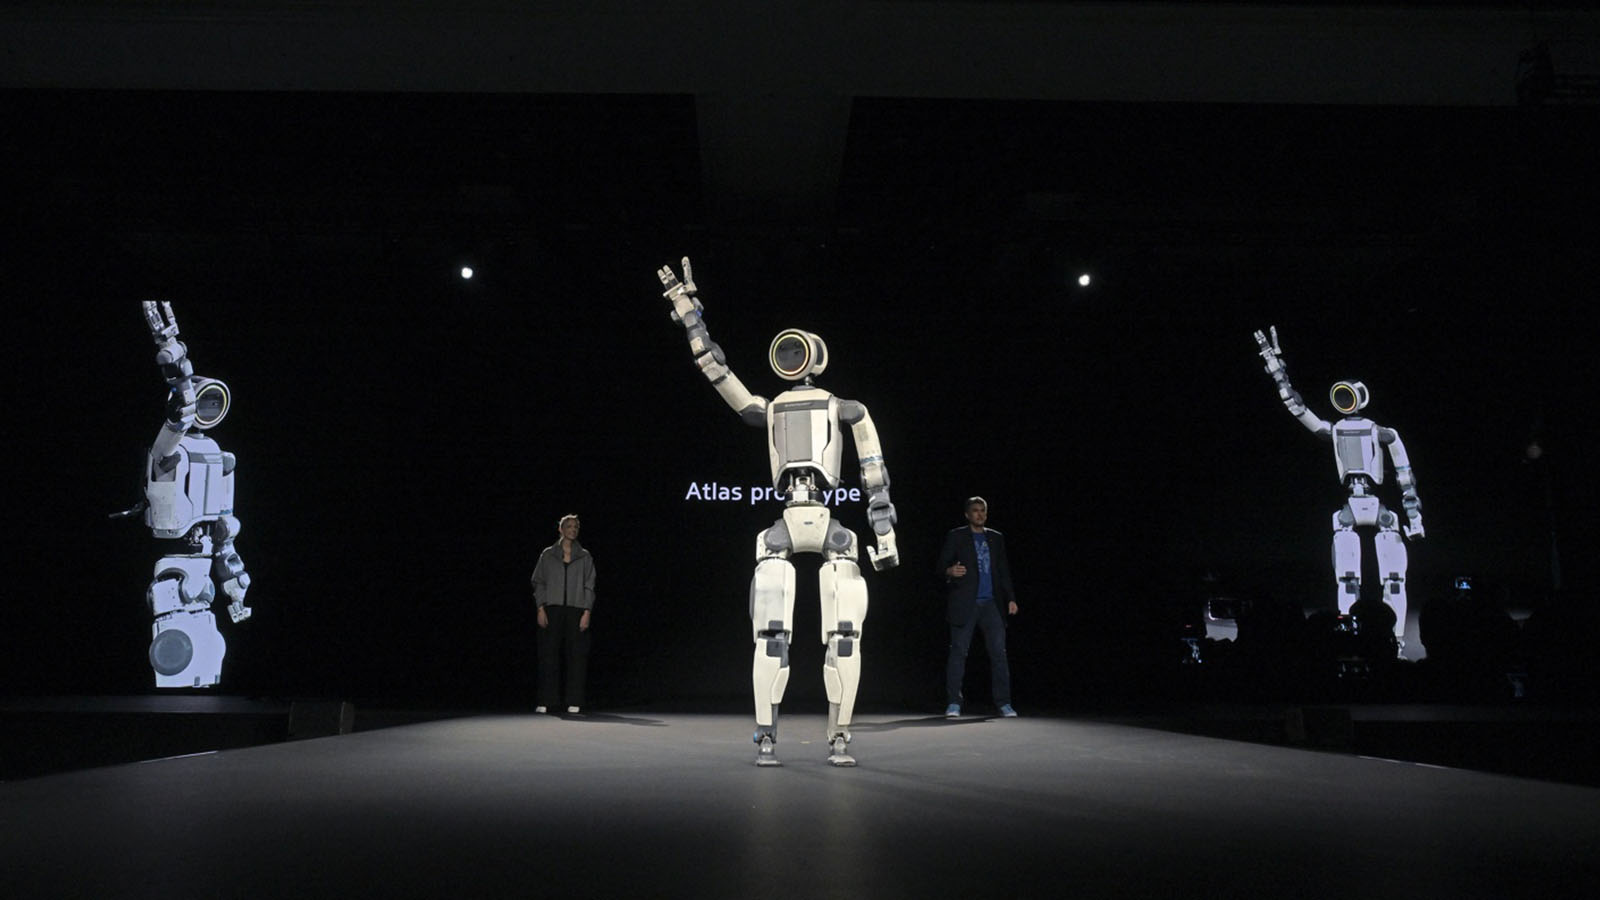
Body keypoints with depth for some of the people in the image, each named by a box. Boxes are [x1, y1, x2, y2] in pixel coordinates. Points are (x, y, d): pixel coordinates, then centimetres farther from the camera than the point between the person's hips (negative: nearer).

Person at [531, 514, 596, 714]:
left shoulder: (585, 557, 10)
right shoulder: (548, 555, 9)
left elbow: (589, 586, 7)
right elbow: (538, 582, 7)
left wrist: (587, 612, -4)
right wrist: (541, 608, -4)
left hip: (576, 609, 0)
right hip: (552, 609, 0)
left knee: (576, 655, -2)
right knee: (549, 654, -3)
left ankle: (574, 701, 3)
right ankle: (545, 701, 1)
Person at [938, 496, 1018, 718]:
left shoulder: (996, 538, 16)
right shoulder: (956, 536, 5)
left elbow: (1004, 571, 18)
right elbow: (942, 565, -1)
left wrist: (1011, 598, 9)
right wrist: (950, 571, -24)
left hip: (991, 604, 3)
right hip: (964, 603, -3)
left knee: (999, 652, -1)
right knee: (958, 652, -3)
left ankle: (1004, 703, 4)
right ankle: (953, 703, 3)